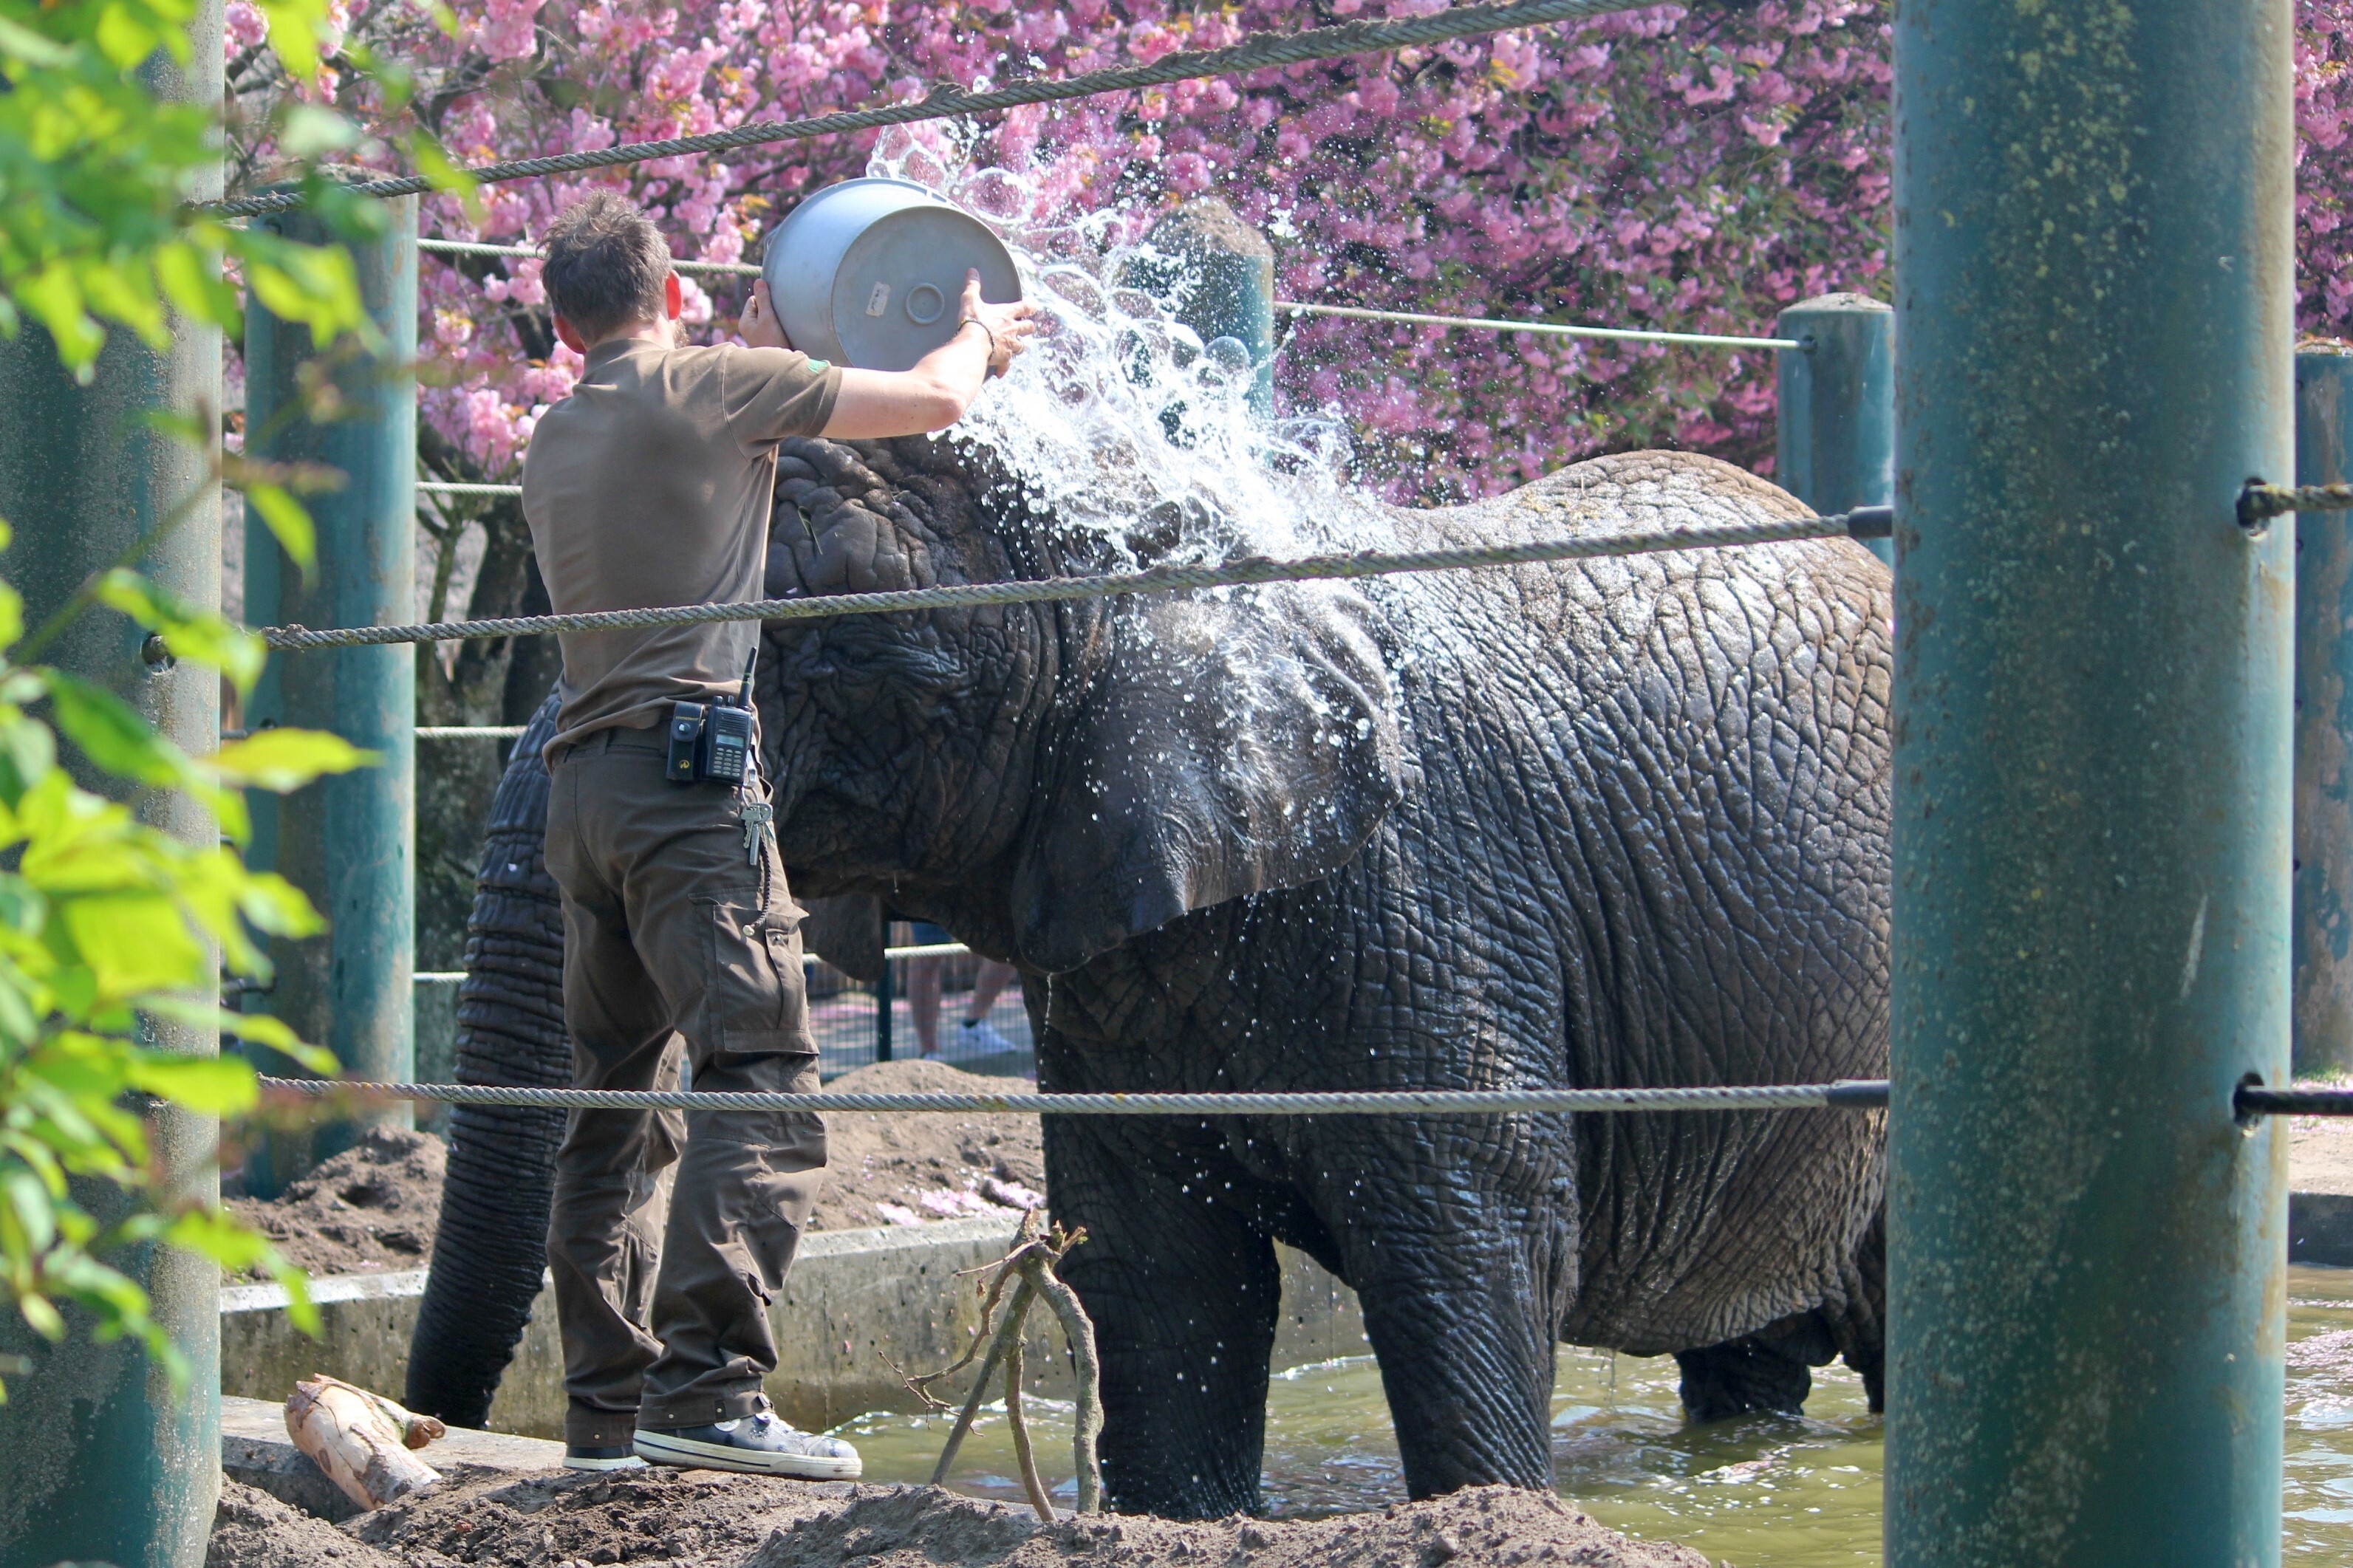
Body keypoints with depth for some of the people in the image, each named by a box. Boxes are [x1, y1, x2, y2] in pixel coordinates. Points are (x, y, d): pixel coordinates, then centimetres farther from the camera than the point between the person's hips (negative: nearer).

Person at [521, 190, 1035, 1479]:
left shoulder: (554, 442, 19)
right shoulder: (711, 387, -1)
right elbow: (932, 402, 4)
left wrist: (760, 353, 43)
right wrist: (977, 337, 24)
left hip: (583, 782, 8)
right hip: (687, 769, -8)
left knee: (616, 1105, 11)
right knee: (758, 1083, -13)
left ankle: (606, 1408, 10)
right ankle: (706, 1391, -24)